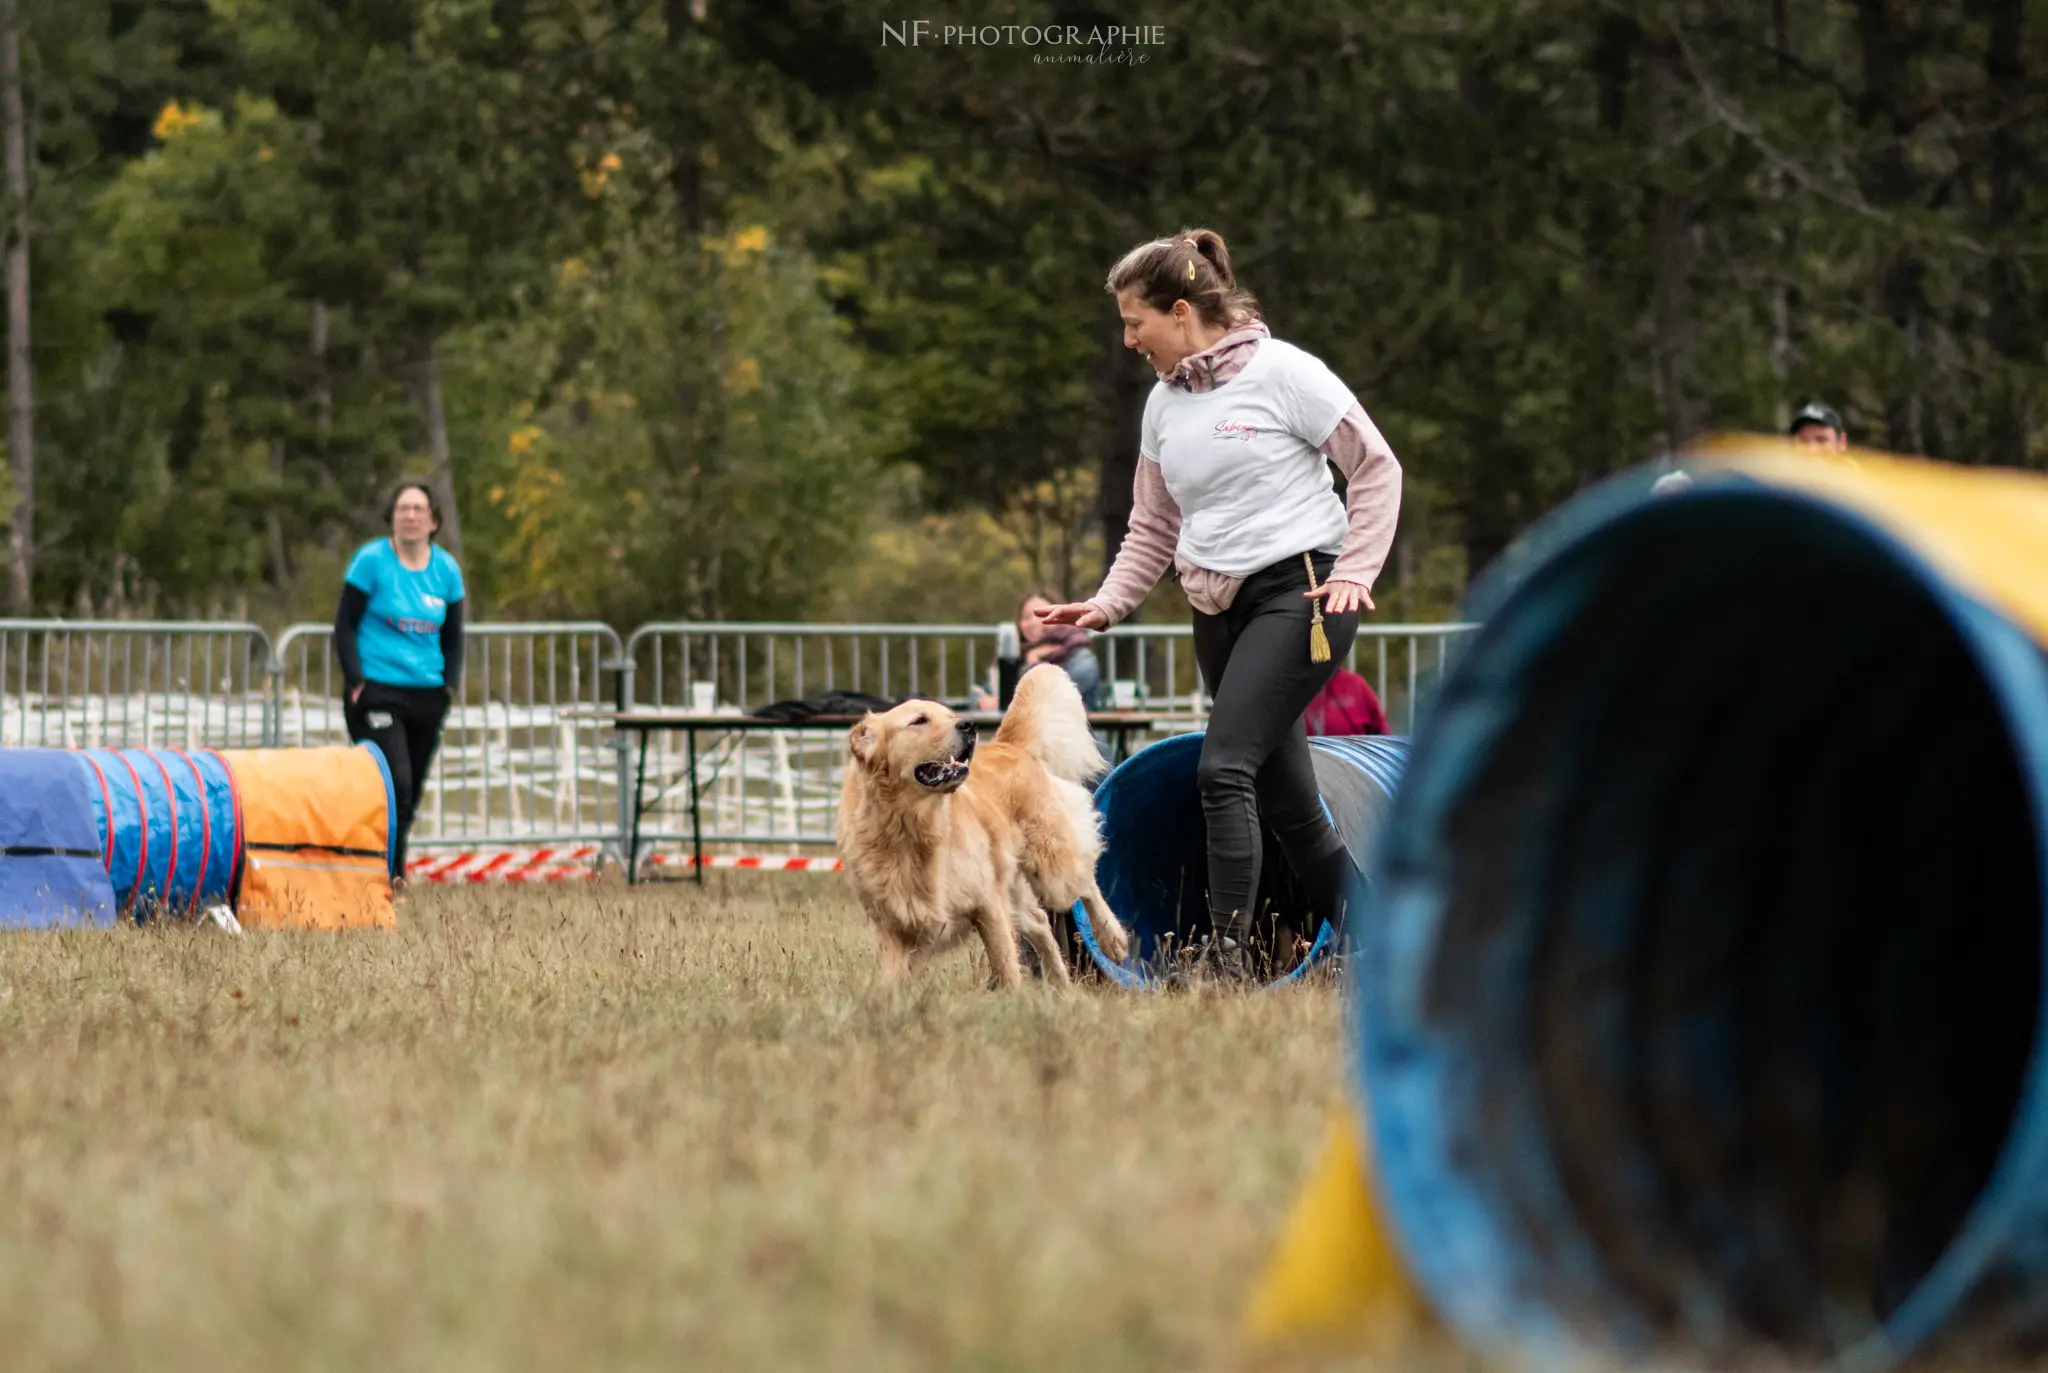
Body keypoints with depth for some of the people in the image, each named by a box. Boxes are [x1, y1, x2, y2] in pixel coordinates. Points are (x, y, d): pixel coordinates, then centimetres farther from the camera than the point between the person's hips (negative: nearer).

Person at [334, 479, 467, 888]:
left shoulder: (446, 569, 8)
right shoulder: (371, 560, -5)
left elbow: (452, 635, 17)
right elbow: (345, 625, -3)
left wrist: (450, 683, 3)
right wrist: (356, 681, -12)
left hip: (427, 696, 5)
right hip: (377, 692, -5)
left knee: (411, 793, 8)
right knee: (395, 784, -17)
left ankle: (393, 874, 18)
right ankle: (387, 874, -13)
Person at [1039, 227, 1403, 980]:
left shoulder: (1282, 373, -9)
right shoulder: (1164, 402, 11)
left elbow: (1377, 468, -5)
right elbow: (1153, 528, 18)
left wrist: (1354, 572, -12)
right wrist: (1106, 605, 4)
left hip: (1297, 592, -7)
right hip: (1219, 608, 7)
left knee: (1225, 767, -21)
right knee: (1285, 797, 7)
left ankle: (1230, 955, -21)